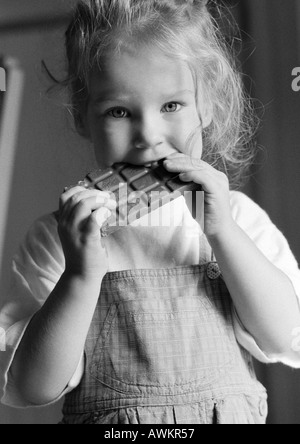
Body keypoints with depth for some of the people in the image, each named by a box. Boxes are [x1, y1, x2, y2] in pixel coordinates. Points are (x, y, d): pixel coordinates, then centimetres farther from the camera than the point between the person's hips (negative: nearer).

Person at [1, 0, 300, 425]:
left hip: (230, 412, 1)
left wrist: (221, 231, -18)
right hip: (104, 418, 0)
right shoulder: (58, 236, -8)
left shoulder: (238, 216, -2)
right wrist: (82, 276, -24)